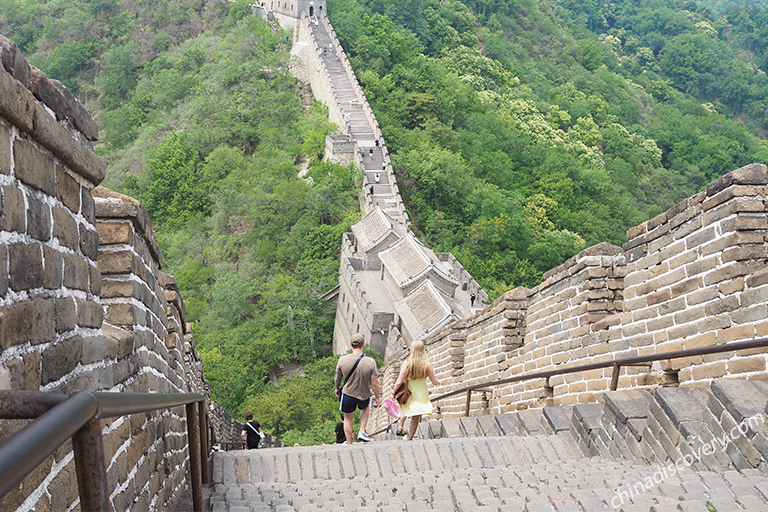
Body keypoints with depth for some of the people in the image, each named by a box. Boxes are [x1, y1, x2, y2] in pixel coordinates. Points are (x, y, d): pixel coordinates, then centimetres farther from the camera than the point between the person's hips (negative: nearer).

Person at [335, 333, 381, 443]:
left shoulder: (342, 360, -18)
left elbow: (337, 379, -3)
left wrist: (337, 388, 18)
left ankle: (349, 444, 32)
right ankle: (362, 431, 21)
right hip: (364, 396, 0)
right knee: (365, 407, 34)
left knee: (348, 418, 24)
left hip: (347, 395, 0)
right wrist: (376, 398, 2)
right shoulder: (370, 362, -22)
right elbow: (374, 383, -15)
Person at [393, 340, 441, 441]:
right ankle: (410, 438, 20)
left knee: (406, 411, 30)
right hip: (422, 395, 1)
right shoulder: (427, 364, -10)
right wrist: (438, 382, 20)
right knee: (416, 417, 14)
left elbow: (399, 381, -16)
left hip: (409, 394, -1)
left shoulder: (406, 363, -16)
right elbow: (435, 382, -3)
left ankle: (400, 427, 21)